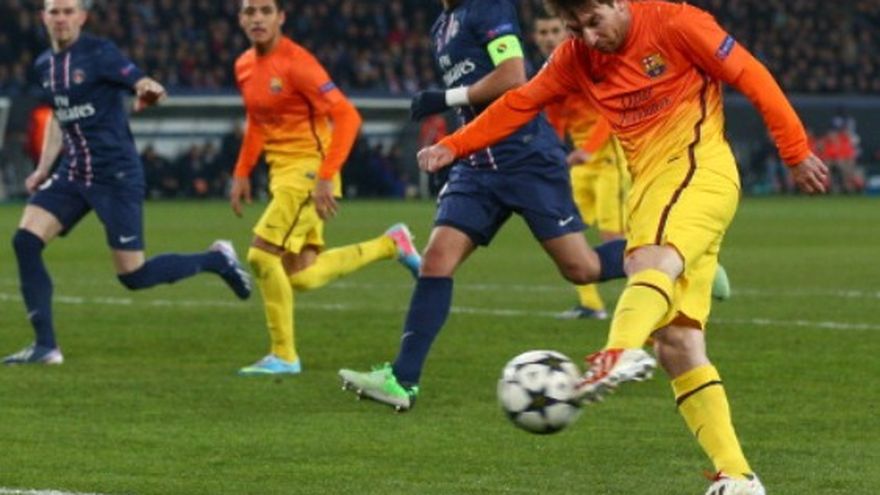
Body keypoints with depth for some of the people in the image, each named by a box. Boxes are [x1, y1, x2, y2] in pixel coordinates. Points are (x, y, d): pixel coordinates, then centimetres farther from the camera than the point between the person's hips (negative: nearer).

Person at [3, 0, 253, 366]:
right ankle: (45, 345, -5)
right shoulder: (45, 65, 9)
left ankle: (216, 259, 19)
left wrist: (149, 91, -40)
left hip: (115, 175, -7)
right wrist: (43, 168, 17)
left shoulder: (99, 54, -11)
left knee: (133, 276, -5)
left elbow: (146, 86, -16)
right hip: (73, 173, 7)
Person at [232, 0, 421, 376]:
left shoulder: (296, 63, -17)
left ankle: (283, 357, -1)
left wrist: (326, 177, -25)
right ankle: (391, 244, 26)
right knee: (301, 278, 7)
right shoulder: (244, 67, 8)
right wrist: (241, 173, 16)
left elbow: (347, 117, -20)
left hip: (309, 170, -8)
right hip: (281, 171, 8)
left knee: (262, 255, -15)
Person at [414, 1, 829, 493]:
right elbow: (521, 103, 20)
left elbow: (752, 77, -4)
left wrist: (797, 153, -1)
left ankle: (622, 354, -66)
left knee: (653, 261, -38)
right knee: (677, 345, -4)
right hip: (649, 186, 7)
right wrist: (453, 147, 14)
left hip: (699, 170, -6)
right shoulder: (576, 59, 11)